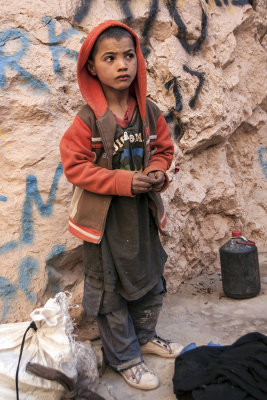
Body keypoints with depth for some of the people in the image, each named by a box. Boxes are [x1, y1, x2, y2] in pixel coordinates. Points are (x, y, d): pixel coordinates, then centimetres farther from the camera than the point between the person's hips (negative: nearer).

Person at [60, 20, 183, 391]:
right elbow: (75, 166, -16)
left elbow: (163, 149, 10)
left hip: (143, 210, 5)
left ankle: (145, 336, 44)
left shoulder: (150, 113, -3)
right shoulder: (87, 120, -17)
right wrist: (123, 181, -24)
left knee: (151, 279, 19)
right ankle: (124, 357, 28)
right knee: (110, 290, 8)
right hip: (104, 217, -4)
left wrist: (157, 171, -13)